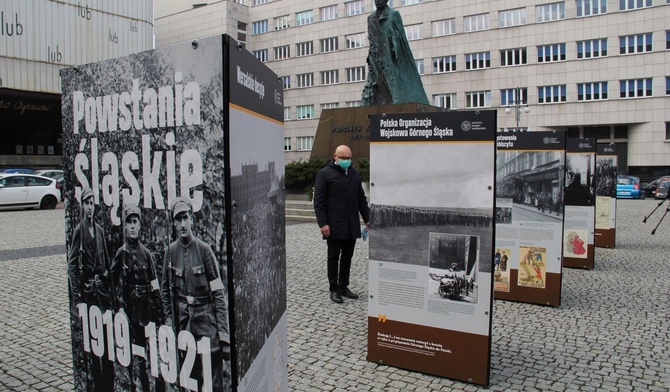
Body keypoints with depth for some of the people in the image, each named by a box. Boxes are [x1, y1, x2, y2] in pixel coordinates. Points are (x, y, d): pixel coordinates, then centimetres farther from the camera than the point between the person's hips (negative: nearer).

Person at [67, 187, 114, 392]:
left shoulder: (100, 230, 9)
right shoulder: (78, 231, -6)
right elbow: (72, 266, -8)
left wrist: (111, 292, 11)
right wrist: (76, 298, -13)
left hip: (102, 287, 5)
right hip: (86, 289, -5)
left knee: (107, 334, 8)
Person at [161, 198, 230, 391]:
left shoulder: (204, 249, -8)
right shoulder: (170, 251, 2)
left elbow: (218, 293, -8)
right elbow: (165, 288, 14)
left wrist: (224, 331, -11)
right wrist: (169, 318, 10)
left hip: (206, 316, -3)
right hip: (183, 319, 3)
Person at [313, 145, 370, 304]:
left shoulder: (355, 174, 13)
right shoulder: (325, 173, -4)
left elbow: (361, 199, 18)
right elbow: (319, 201, -8)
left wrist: (367, 219, 12)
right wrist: (322, 223, -15)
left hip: (351, 226, 5)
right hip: (334, 226, -5)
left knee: (347, 257, 11)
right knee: (334, 257, 3)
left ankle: (343, 286, 22)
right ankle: (334, 289, 12)